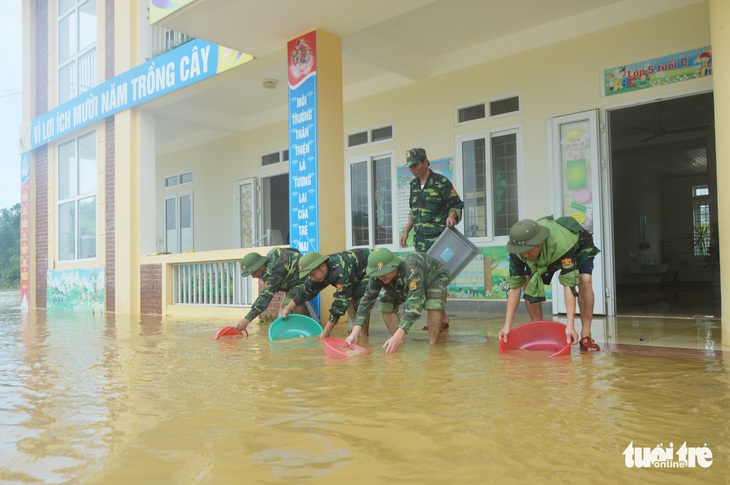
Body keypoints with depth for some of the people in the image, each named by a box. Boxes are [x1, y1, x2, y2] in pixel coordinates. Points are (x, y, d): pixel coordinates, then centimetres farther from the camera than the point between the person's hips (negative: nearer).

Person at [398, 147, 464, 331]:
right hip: (420, 239, 7)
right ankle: (441, 318, 11)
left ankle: (442, 318, -3)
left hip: (438, 238, -7)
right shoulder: (414, 185, 16)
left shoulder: (441, 182, -5)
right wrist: (406, 231, 21)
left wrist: (452, 216, -20)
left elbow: (457, 204, -1)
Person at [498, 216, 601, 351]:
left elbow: (569, 284, -49)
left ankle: (586, 336, -18)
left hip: (578, 245, -3)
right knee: (528, 284, -15)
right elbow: (515, 286, -30)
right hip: (545, 254, 4)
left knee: (585, 280, -28)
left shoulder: (560, 243, -47)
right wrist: (507, 325, -34)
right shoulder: (517, 251, -34)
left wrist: (570, 325, -55)